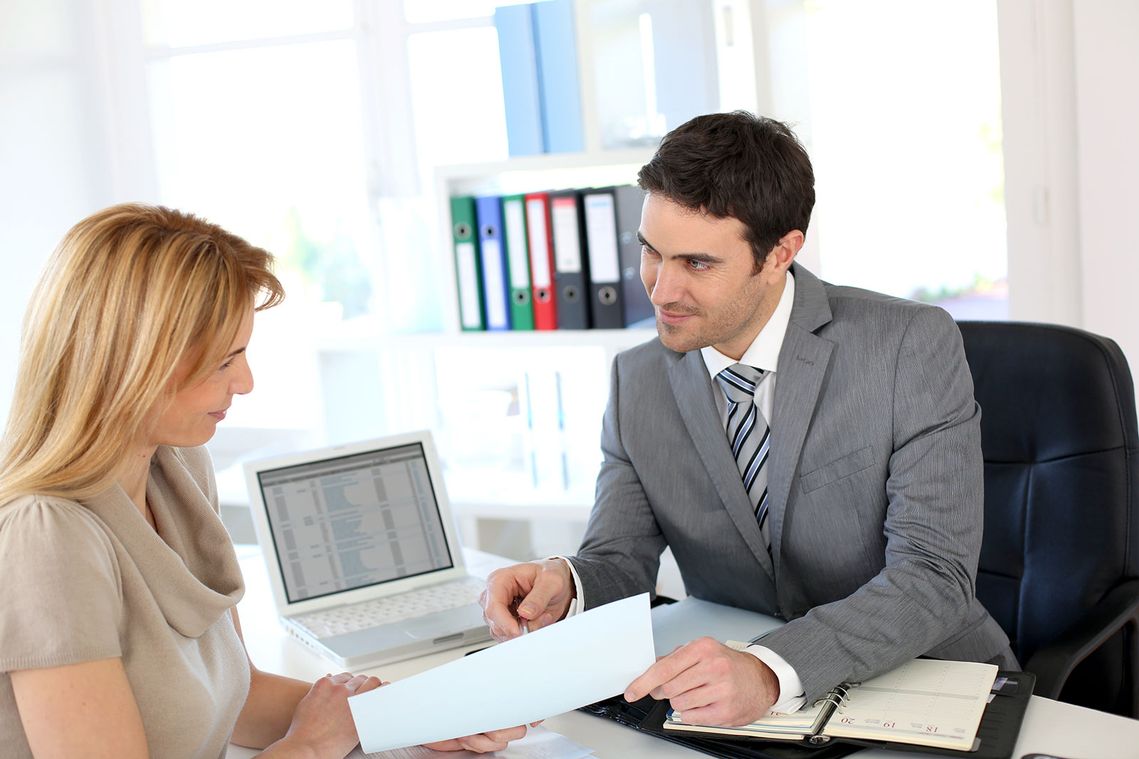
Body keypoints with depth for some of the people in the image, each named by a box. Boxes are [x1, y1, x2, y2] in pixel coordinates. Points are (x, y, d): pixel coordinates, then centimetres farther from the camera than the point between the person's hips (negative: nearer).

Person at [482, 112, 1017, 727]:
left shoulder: (914, 347, -14)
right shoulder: (637, 381, 1)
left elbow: (935, 576, -22)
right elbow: (619, 563, 1)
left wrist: (773, 672, -38)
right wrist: (566, 585, -25)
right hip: (726, 701, 2)